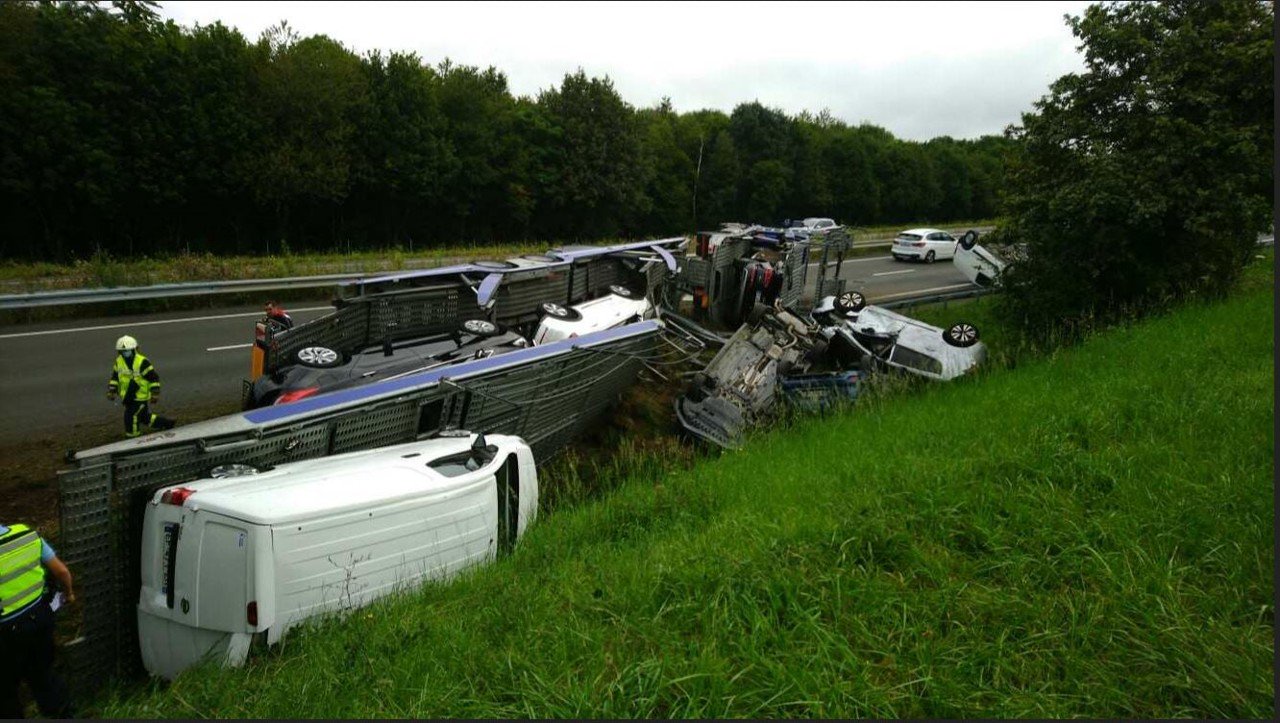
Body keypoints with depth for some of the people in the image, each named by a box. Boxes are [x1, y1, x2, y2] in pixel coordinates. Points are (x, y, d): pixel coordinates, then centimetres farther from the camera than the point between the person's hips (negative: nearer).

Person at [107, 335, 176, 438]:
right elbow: (115, 377, 15)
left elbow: (154, 378, -14)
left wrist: (155, 394, -15)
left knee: (131, 418, -8)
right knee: (145, 418, 15)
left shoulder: (142, 362, -17)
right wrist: (111, 391, 6)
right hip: (128, 398, 7)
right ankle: (167, 423, 34)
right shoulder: (119, 362, 3)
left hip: (141, 397, -7)